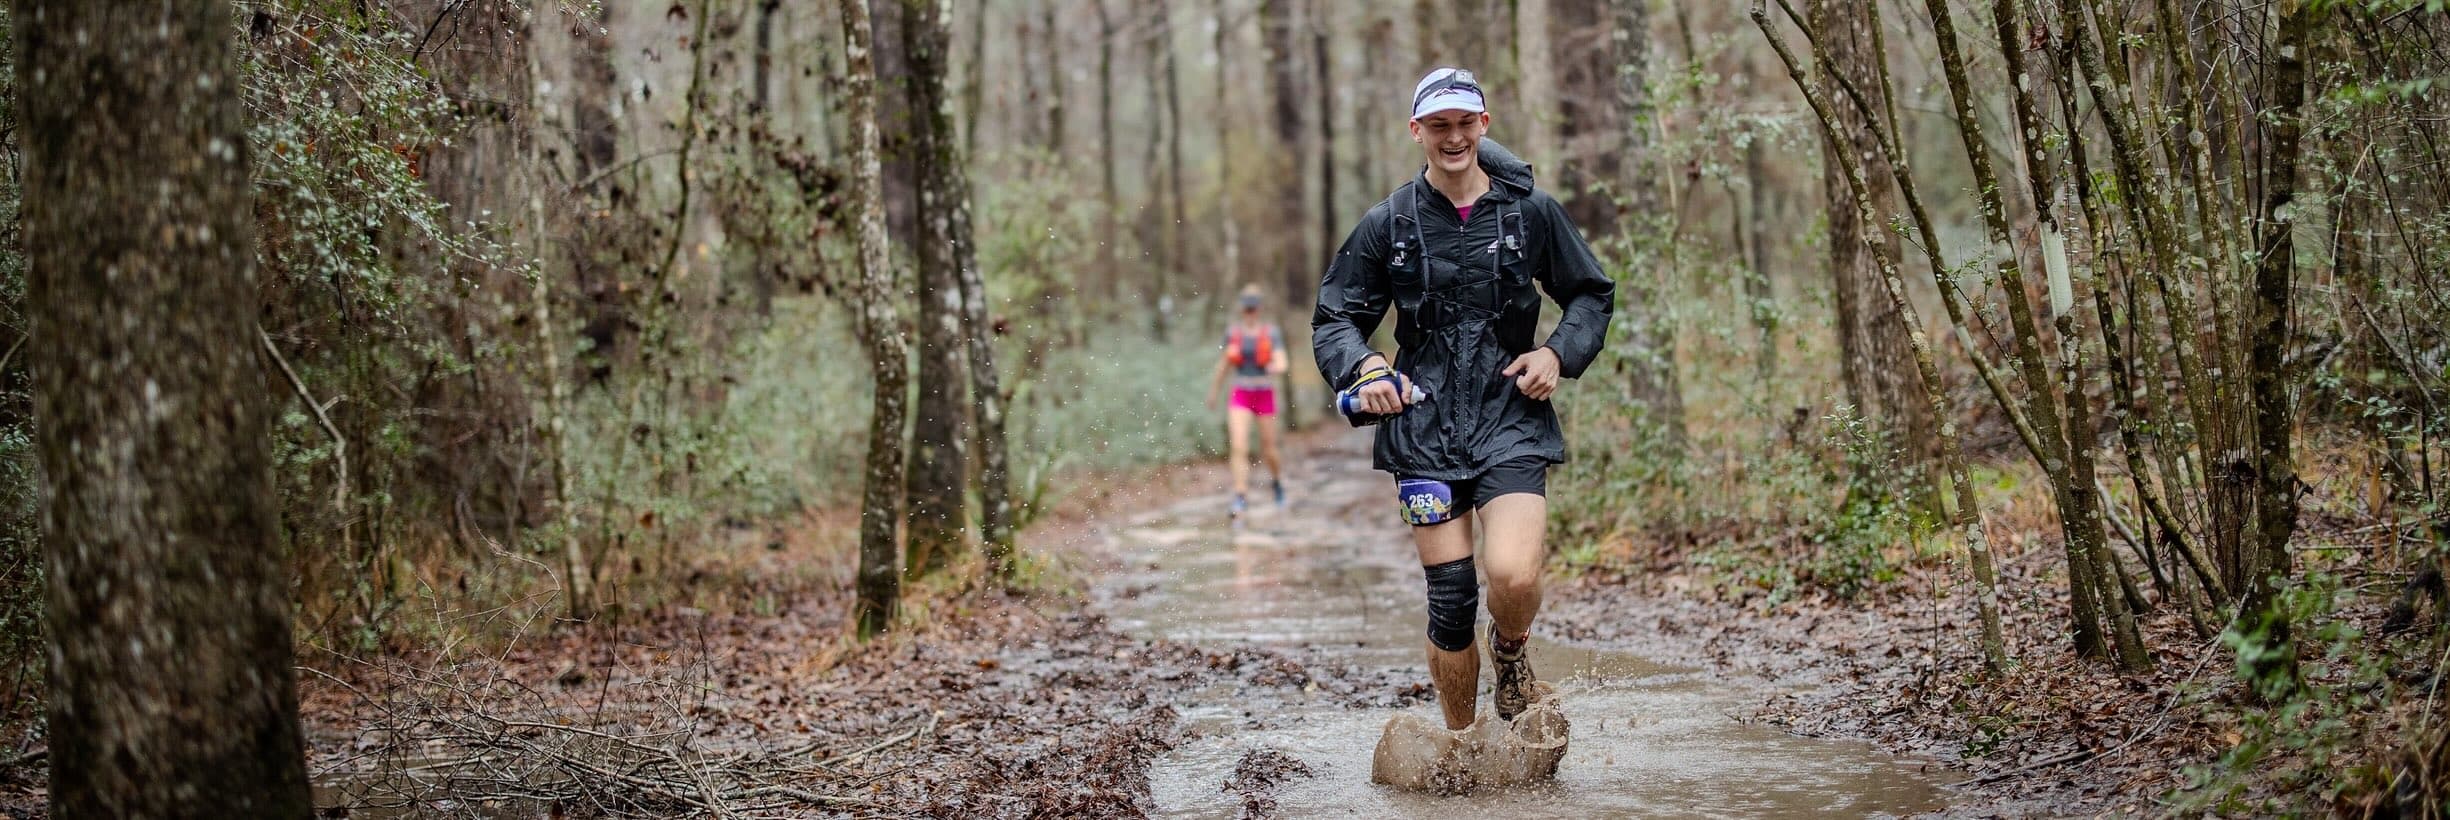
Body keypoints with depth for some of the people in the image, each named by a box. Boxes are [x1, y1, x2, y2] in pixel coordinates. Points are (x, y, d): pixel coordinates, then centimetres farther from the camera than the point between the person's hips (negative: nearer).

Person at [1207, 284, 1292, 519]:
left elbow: (1283, 363, -17)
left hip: (1265, 396, -1)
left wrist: (1277, 368, -41)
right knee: (1239, 448, -17)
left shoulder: (1272, 332, -6)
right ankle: (1241, 499, -17)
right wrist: (1214, 390, 24)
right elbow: (1224, 363, 15)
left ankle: (1277, 479, 44)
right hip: (1240, 397, 1)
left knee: (1268, 451, 11)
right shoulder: (1233, 332, 1)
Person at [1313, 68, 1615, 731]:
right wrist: (1366, 369, -11)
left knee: (1513, 577, -21)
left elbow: (1592, 295, 15)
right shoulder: (1389, 224, 3)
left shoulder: (1531, 211, 3)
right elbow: (1335, 318, 9)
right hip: (1424, 427, 1)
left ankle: (1511, 651, 16)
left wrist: (1558, 353, -3)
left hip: (1512, 419, -1)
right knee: (1450, 602, -1)